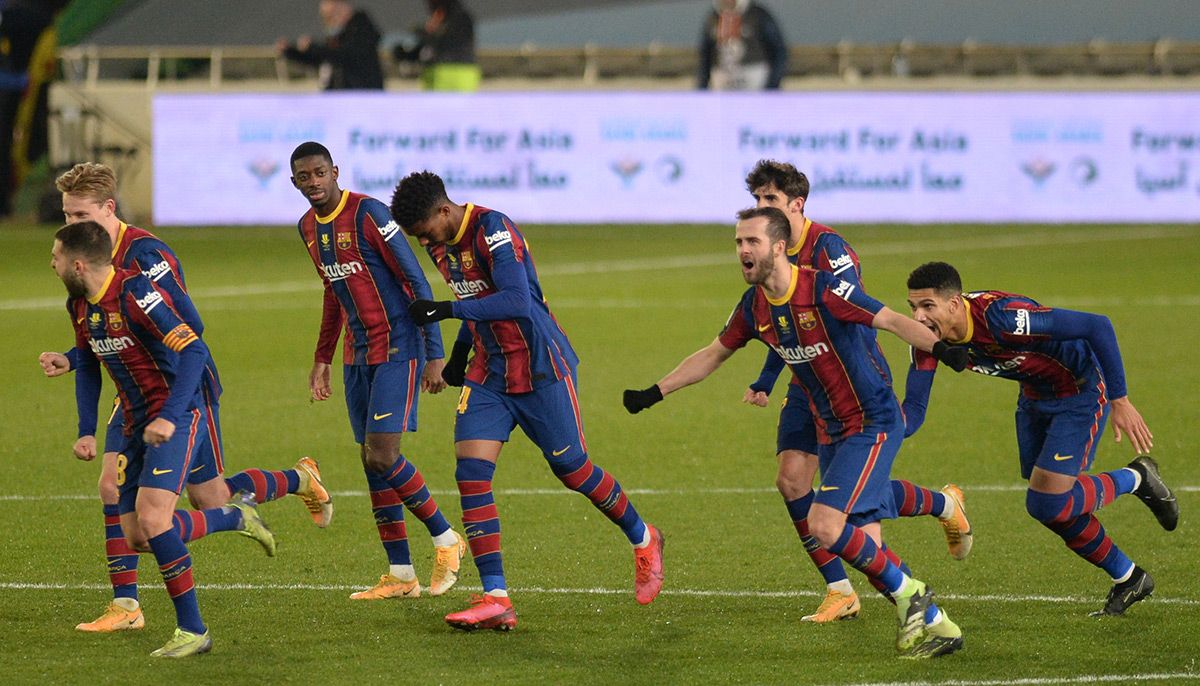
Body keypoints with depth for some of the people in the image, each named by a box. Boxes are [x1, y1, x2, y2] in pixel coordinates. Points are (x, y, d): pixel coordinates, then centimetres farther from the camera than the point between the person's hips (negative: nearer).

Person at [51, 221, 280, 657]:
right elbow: (88, 367, 22)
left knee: (152, 519, -22)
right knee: (137, 537, 3)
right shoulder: (79, 305, 7)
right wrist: (86, 431, 11)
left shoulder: (134, 294, -20)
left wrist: (169, 418, -31)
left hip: (176, 419, -9)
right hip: (136, 426, 9)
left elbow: (194, 351, -24)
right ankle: (236, 517, 24)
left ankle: (192, 630, -12)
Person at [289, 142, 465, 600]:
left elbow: (416, 282, -15)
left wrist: (434, 355, -18)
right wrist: (323, 359, 22)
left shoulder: (367, 214, -16)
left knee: (382, 456, -15)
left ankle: (445, 539, 4)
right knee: (372, 462, 5)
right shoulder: (309, 228, 9)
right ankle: (400, 575, 10)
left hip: (398, 349, -8)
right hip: (358, 355, 8)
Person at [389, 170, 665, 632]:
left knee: (571, 470, 3)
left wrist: (448, 310, -34)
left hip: (541, 370, -7)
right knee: (471, 473, -10)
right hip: (488, 373, 7)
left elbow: (516, 300, -32)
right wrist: (460, 352, 25)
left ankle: (643, 541, 31)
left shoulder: (492, 230, -21)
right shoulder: (441, 246, 6)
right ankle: (495, 599, -12)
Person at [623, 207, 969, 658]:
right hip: (830, 432, 7)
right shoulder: (754, 307, 3)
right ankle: (930, 621, 15)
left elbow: (890, 320, -24)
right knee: (864, 546, 2)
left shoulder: (823, 290, -19)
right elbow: (713, 355, 18)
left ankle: (908, 594, -1)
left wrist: (938, 347, -41)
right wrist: (654, 393, 18)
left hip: (872, 423, -7)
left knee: (825, 527, -19)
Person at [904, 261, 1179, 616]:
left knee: (1049, 504, -14)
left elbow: (1097, 326, -34)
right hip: (1035, 397, 8)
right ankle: (1128, 579, 31)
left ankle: (1136, 478, 13)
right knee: (1050, 509, 10)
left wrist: (1120, 401, -29)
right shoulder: (937, 337, -15)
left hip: (1081, 392, -8)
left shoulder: (1001, 317, -38)